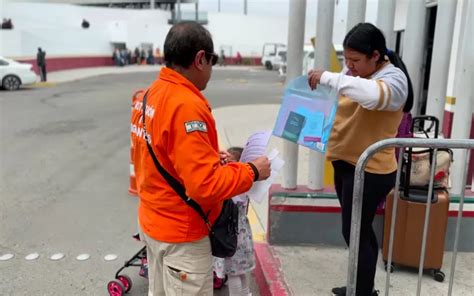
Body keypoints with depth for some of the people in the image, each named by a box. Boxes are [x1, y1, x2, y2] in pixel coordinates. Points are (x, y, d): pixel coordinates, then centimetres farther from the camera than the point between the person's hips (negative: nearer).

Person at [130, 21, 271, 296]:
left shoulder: (149, 95, 1)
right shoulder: (186, 106, -26)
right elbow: (205, 185, -29)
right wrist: (251, 171, -15)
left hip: (154, 221, 9)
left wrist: (208, 157, 4)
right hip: (181, 233, -8)